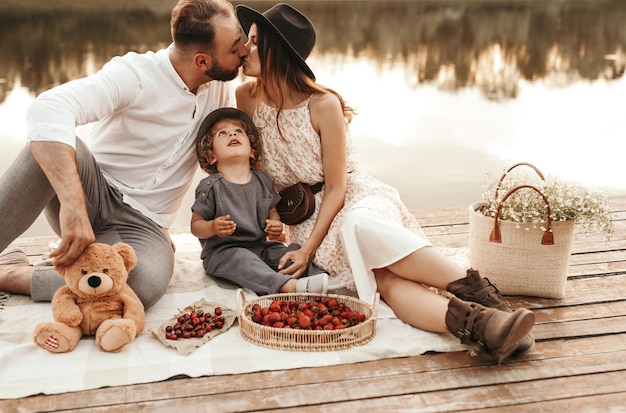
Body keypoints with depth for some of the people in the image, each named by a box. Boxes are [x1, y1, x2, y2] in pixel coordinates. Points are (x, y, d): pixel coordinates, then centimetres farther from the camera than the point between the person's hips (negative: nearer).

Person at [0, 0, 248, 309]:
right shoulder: (135, 75, -17)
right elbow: (47, 110, -33)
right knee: (59, 149, -37)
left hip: (142, 225, 3)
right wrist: (73, 205, -46)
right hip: (92, 194, -3)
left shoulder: (219, 87, 1)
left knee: (147, 284, -35)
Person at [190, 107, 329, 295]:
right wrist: (213, 227, -28)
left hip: (261, 245, 6)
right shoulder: (210, 186, -8)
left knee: (291, 251, -14)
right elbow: (195, 225, -6)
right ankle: (289, 285, -50)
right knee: (242, 259, -35)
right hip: (224, 250, -6)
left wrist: (276, 225, -5)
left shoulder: (263, 179, 7)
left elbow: (272, 210, 18)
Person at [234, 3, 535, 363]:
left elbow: (335, 190, -11)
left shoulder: (323, 105, -15)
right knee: (385, 278, -31)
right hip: (303, 219, 2)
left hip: (355, 200, -2)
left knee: (359, 226, -42)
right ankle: (473, 321, -52)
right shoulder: (247, 97, -3)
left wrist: (308, 249, -17)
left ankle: (478, 292, -47)